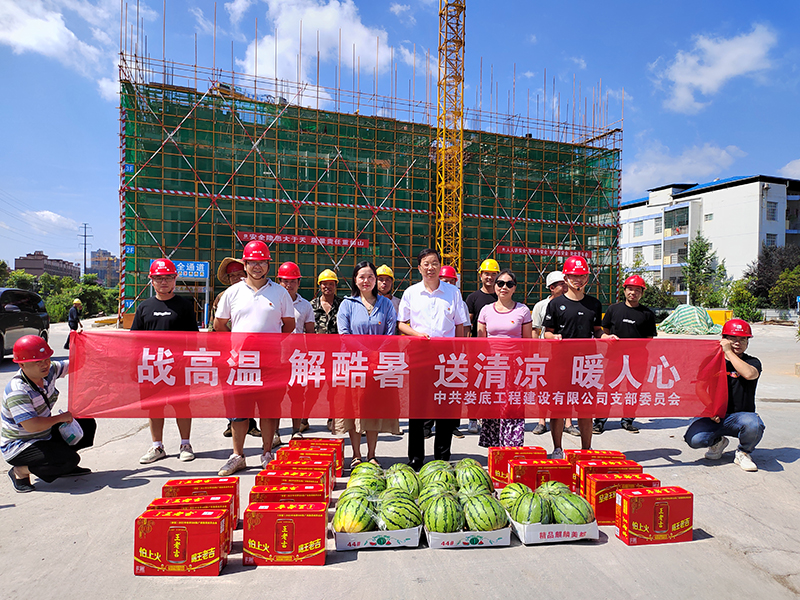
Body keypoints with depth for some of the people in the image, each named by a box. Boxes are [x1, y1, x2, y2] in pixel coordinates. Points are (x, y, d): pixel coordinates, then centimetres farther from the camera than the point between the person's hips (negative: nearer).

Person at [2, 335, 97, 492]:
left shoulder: (48, 371, -7)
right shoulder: (17, 391, -29)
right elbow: (31, 426, -34)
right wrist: (61, 417, -20)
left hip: (46, 434, 9)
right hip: (18, 447, -9)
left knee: (87, 424, 4)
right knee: (70, 459, -25)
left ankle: (65, 466, 13)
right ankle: (21, 471, -4)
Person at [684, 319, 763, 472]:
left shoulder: (752, 362, 6)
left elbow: (749, 374, -21)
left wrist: (729, 352, -14)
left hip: (739, 416, -1)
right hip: (713, 416, 1)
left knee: (753, 424, -38)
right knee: (694, 439, -26)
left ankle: (743, 452, -2)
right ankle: (717, 442, 14)